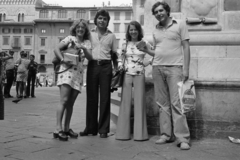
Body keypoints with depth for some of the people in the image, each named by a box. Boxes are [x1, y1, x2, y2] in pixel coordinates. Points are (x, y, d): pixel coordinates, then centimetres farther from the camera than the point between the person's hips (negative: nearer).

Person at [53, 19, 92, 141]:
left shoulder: (87, 42, 15)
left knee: (71, 103, 8)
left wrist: (83, 48, -14)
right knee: (64, 100, -14)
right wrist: (63, 60, -17)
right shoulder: (70, 38, 6)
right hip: (67, 70, -4)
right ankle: (58, 129, -14)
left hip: (78, 72, 4)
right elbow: (57, 49, -2)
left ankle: (66, 128, 16)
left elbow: (89, 57, 3)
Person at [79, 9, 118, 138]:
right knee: (91, 97, 3)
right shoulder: (90, 33, 10)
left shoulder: (111, 36, 11)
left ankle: (103, 129, 6)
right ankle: (91, 128, 12)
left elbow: (115, 54, 12)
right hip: (92, 65, 1)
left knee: (105, 98, 0)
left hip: (105, 66, 0)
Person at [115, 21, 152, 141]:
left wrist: (147, 62, -4)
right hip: (126, 75, 2)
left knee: (139, 103, -1)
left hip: (139, 75, -1)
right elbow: (121, 59, 16)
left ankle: (140, 133, 6)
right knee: (125, 102, 1)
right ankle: (123, 132, 7)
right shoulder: (125, 45, 10)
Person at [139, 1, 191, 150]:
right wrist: (146, 49, 3)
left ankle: (183, 138, -6)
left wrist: (186, 68, -8)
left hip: (174, 67, -4)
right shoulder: (156, 30, 17)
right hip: (157, 68, 5)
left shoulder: (180, 24, 5)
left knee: (176, 103, -10)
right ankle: (166, 134, 12)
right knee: (163, 103, 5)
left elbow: (186, 47, 0)